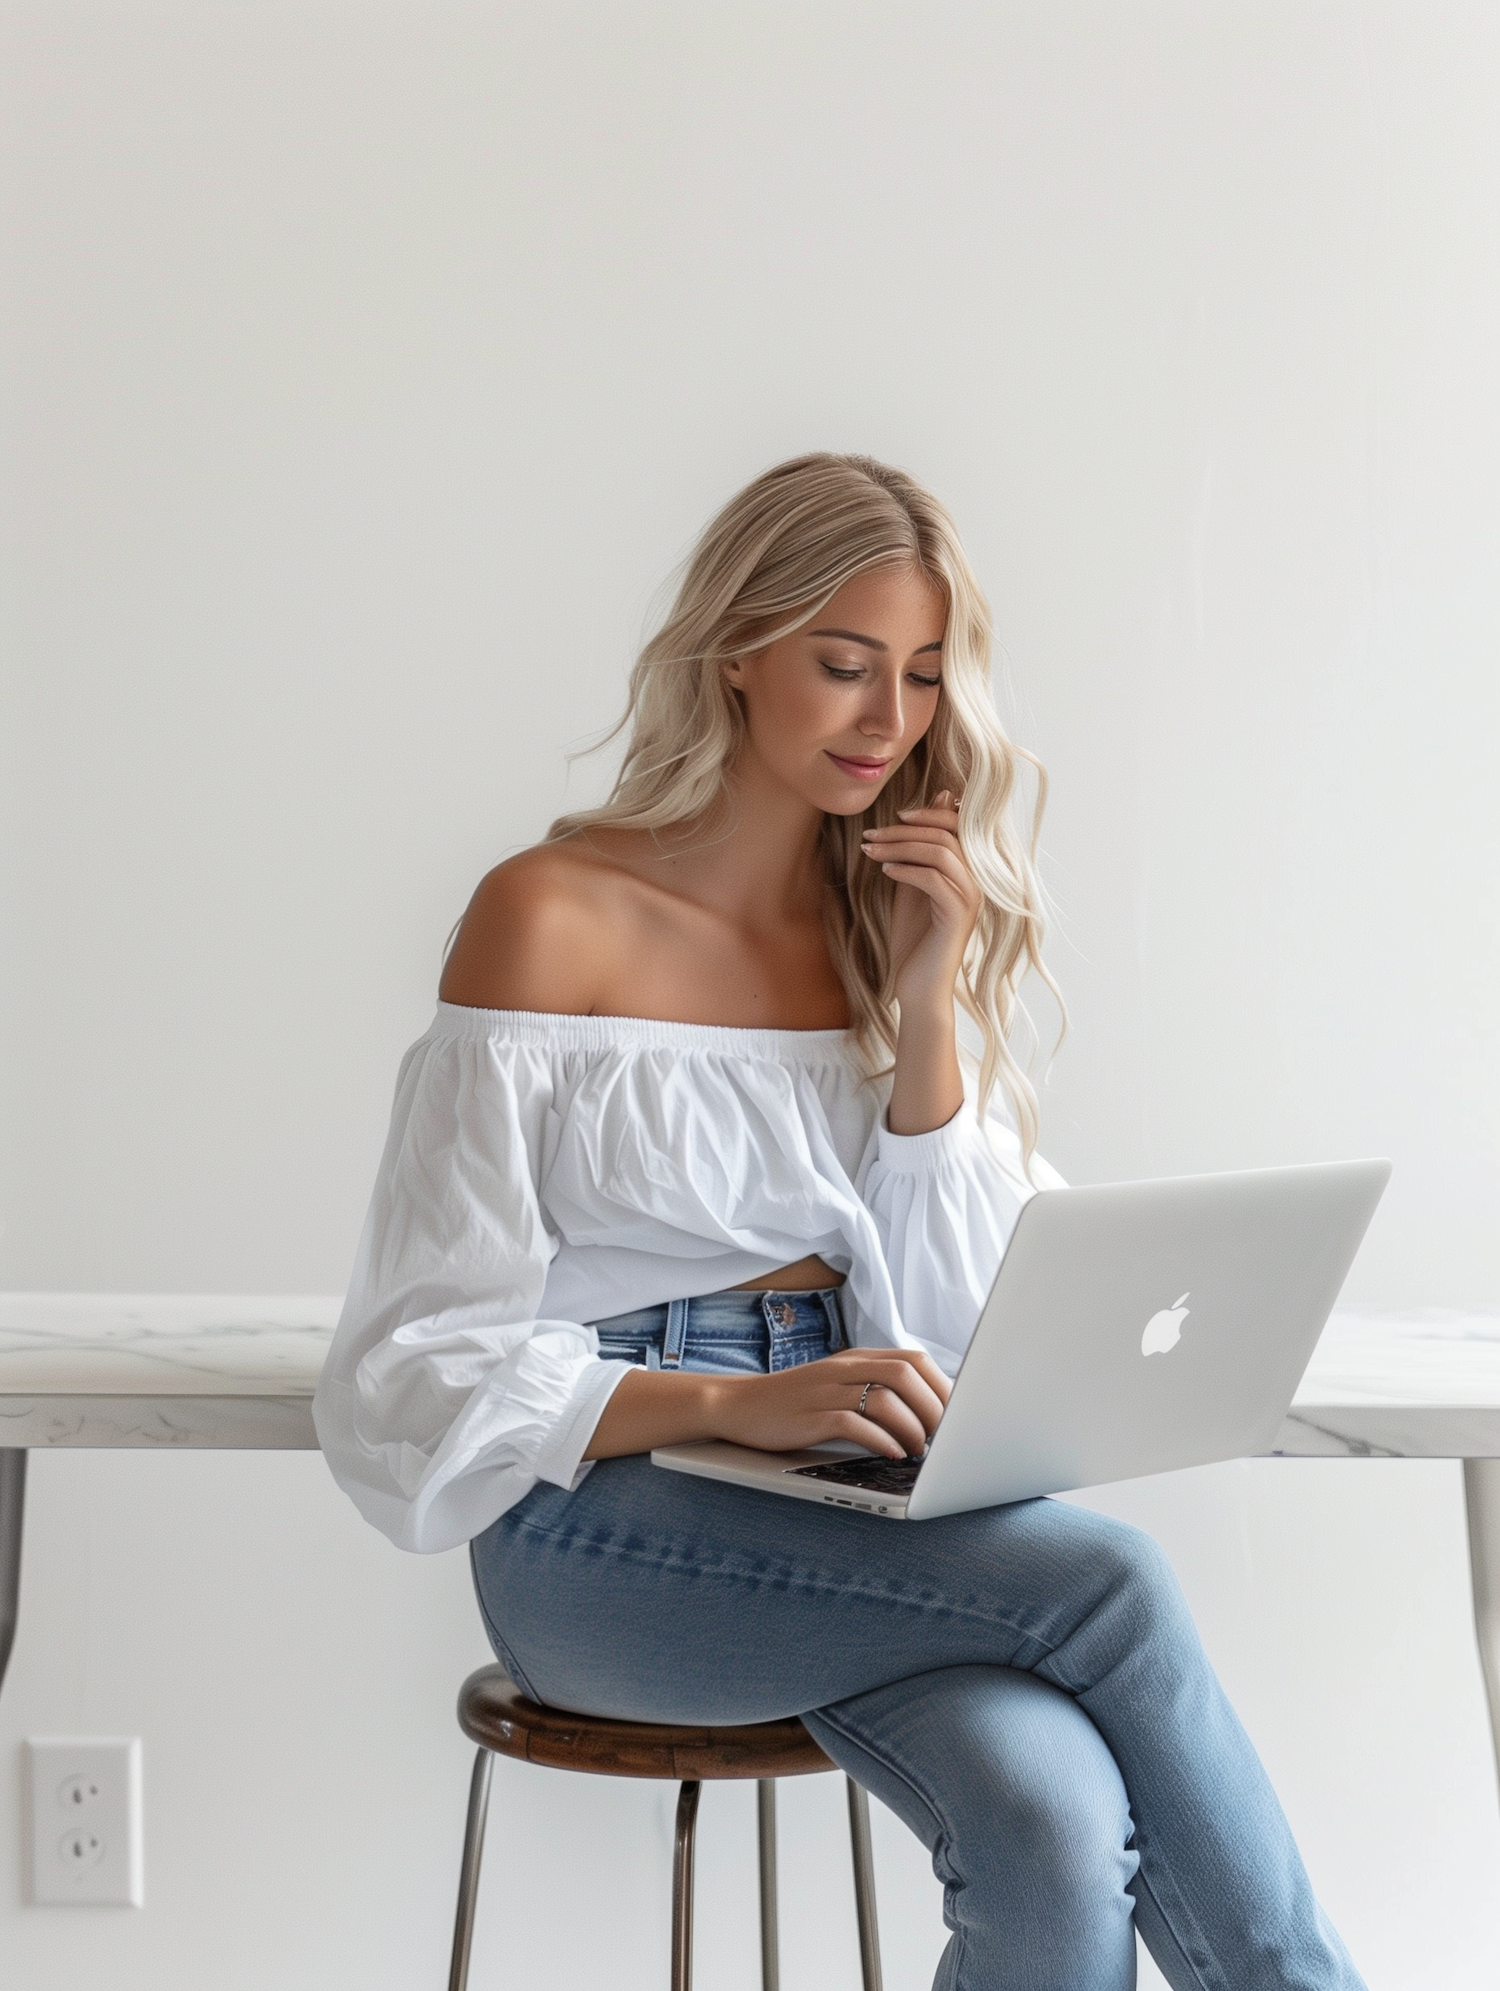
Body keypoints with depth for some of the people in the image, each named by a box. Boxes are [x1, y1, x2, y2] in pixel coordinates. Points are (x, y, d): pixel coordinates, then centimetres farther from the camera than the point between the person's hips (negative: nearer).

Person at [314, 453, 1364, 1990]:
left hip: (841, 1513, 4)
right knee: (1108, 1580, -28)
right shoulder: (554, 917, -3)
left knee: (1063, 1833, -29)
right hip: (605, 1513, -4)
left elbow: (949, 1323, 6)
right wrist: (733, 1403, -22)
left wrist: (927, 1004, -4)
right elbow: (422, 1364, -7)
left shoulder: (900, 927, 13)